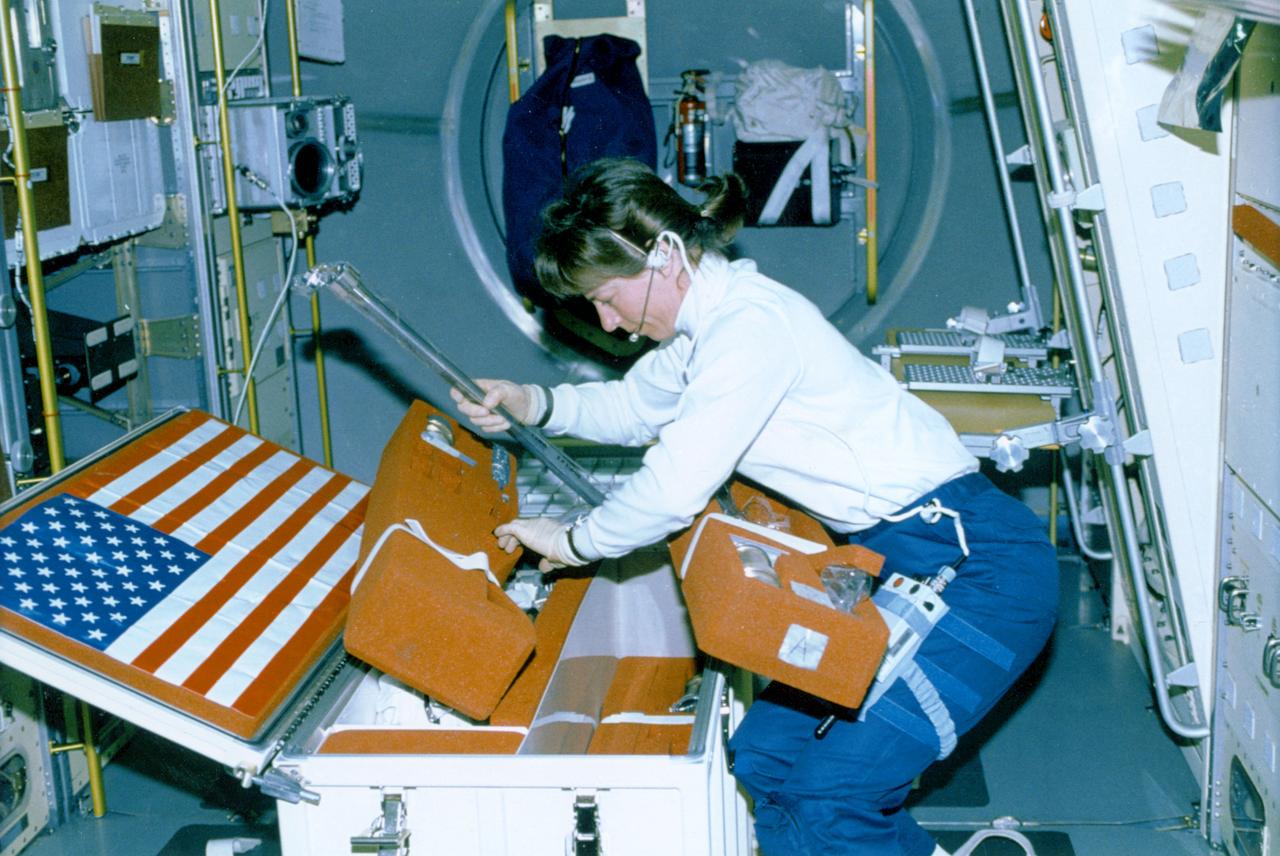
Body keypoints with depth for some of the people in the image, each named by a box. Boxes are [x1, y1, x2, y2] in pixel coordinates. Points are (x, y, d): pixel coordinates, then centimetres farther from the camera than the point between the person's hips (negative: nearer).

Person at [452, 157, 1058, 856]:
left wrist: (573, 541, -3)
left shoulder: (749, 325, -21)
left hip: (978, 567, -10)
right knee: (763, 758, 7)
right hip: (895, 561, 10)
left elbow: (673, 490, -21)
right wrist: (537, 404, 10)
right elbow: (636, 406, 27)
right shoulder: (705, 318, 9)